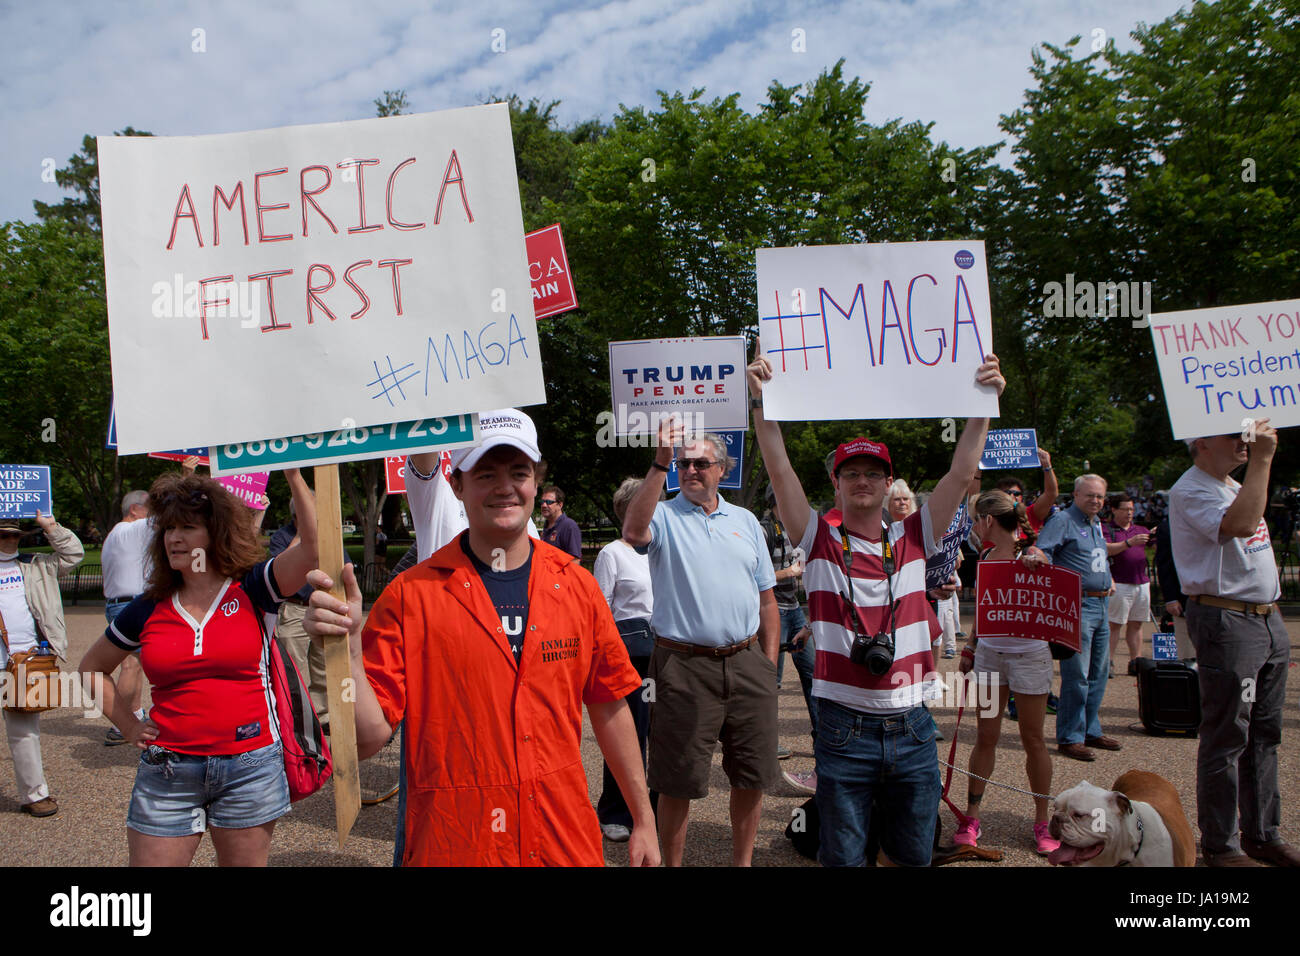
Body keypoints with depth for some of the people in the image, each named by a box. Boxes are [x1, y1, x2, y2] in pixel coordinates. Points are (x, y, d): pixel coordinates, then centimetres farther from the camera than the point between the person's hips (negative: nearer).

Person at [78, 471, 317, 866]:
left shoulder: (251, 590, -3)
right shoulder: (148, 611, 5)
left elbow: (313, 542, -21)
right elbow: (92, 668, 20)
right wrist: (130, 727, 9)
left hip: (250, 766, -2)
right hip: (167, 770, 2)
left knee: (245, 860, 12)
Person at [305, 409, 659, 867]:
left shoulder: (575, 583, -1)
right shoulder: (411, 593, -10)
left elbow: (609, 706, 5)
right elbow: (368, 738, -12)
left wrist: (644, 821, 9)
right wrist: (346, 649, -28)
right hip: (451, 845, -2)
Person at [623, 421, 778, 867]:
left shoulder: (745, 521, 13)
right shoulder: (664, 516, 0)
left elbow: (766, 599, 14)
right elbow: (633, 532, -26)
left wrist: (769, 664, 8)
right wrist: (660, 462, -29)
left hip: (746, 662, 4)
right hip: (685, 667, -4)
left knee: (751, 777, 13)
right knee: (678, 782, 5)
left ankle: (742, 861, 32)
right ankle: (672, 863, 23)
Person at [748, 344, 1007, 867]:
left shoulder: (912, 541, 5)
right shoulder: (821, 543, -1)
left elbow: (962, 472, -1)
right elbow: (780, 470, -12)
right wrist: (762, 400, -21)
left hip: (913, 727, 3)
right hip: (844, 729, -2)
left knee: (914, 854, 17)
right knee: (843, 856, 9)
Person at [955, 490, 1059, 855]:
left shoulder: (1031, 557, -9)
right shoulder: (985, 557, 7)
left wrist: (1034, 568, -35)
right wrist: (970, 648, 15)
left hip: (1028, 653, -4)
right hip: (989, 652, 5)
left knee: (1033, 739, 6)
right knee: (986, 736, 7)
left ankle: (1042, 821, 20)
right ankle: (971, 816, 14)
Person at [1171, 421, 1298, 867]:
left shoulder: (1235, 486, 18)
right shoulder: (1189, 491, -12)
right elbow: (1239, 524, -29)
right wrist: (1261, 460, -23)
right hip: (1227, 624, -9)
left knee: (1264, 734, 14)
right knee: (1226, 738, -3)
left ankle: (1263, 835, 25)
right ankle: (1219, 845, 8)